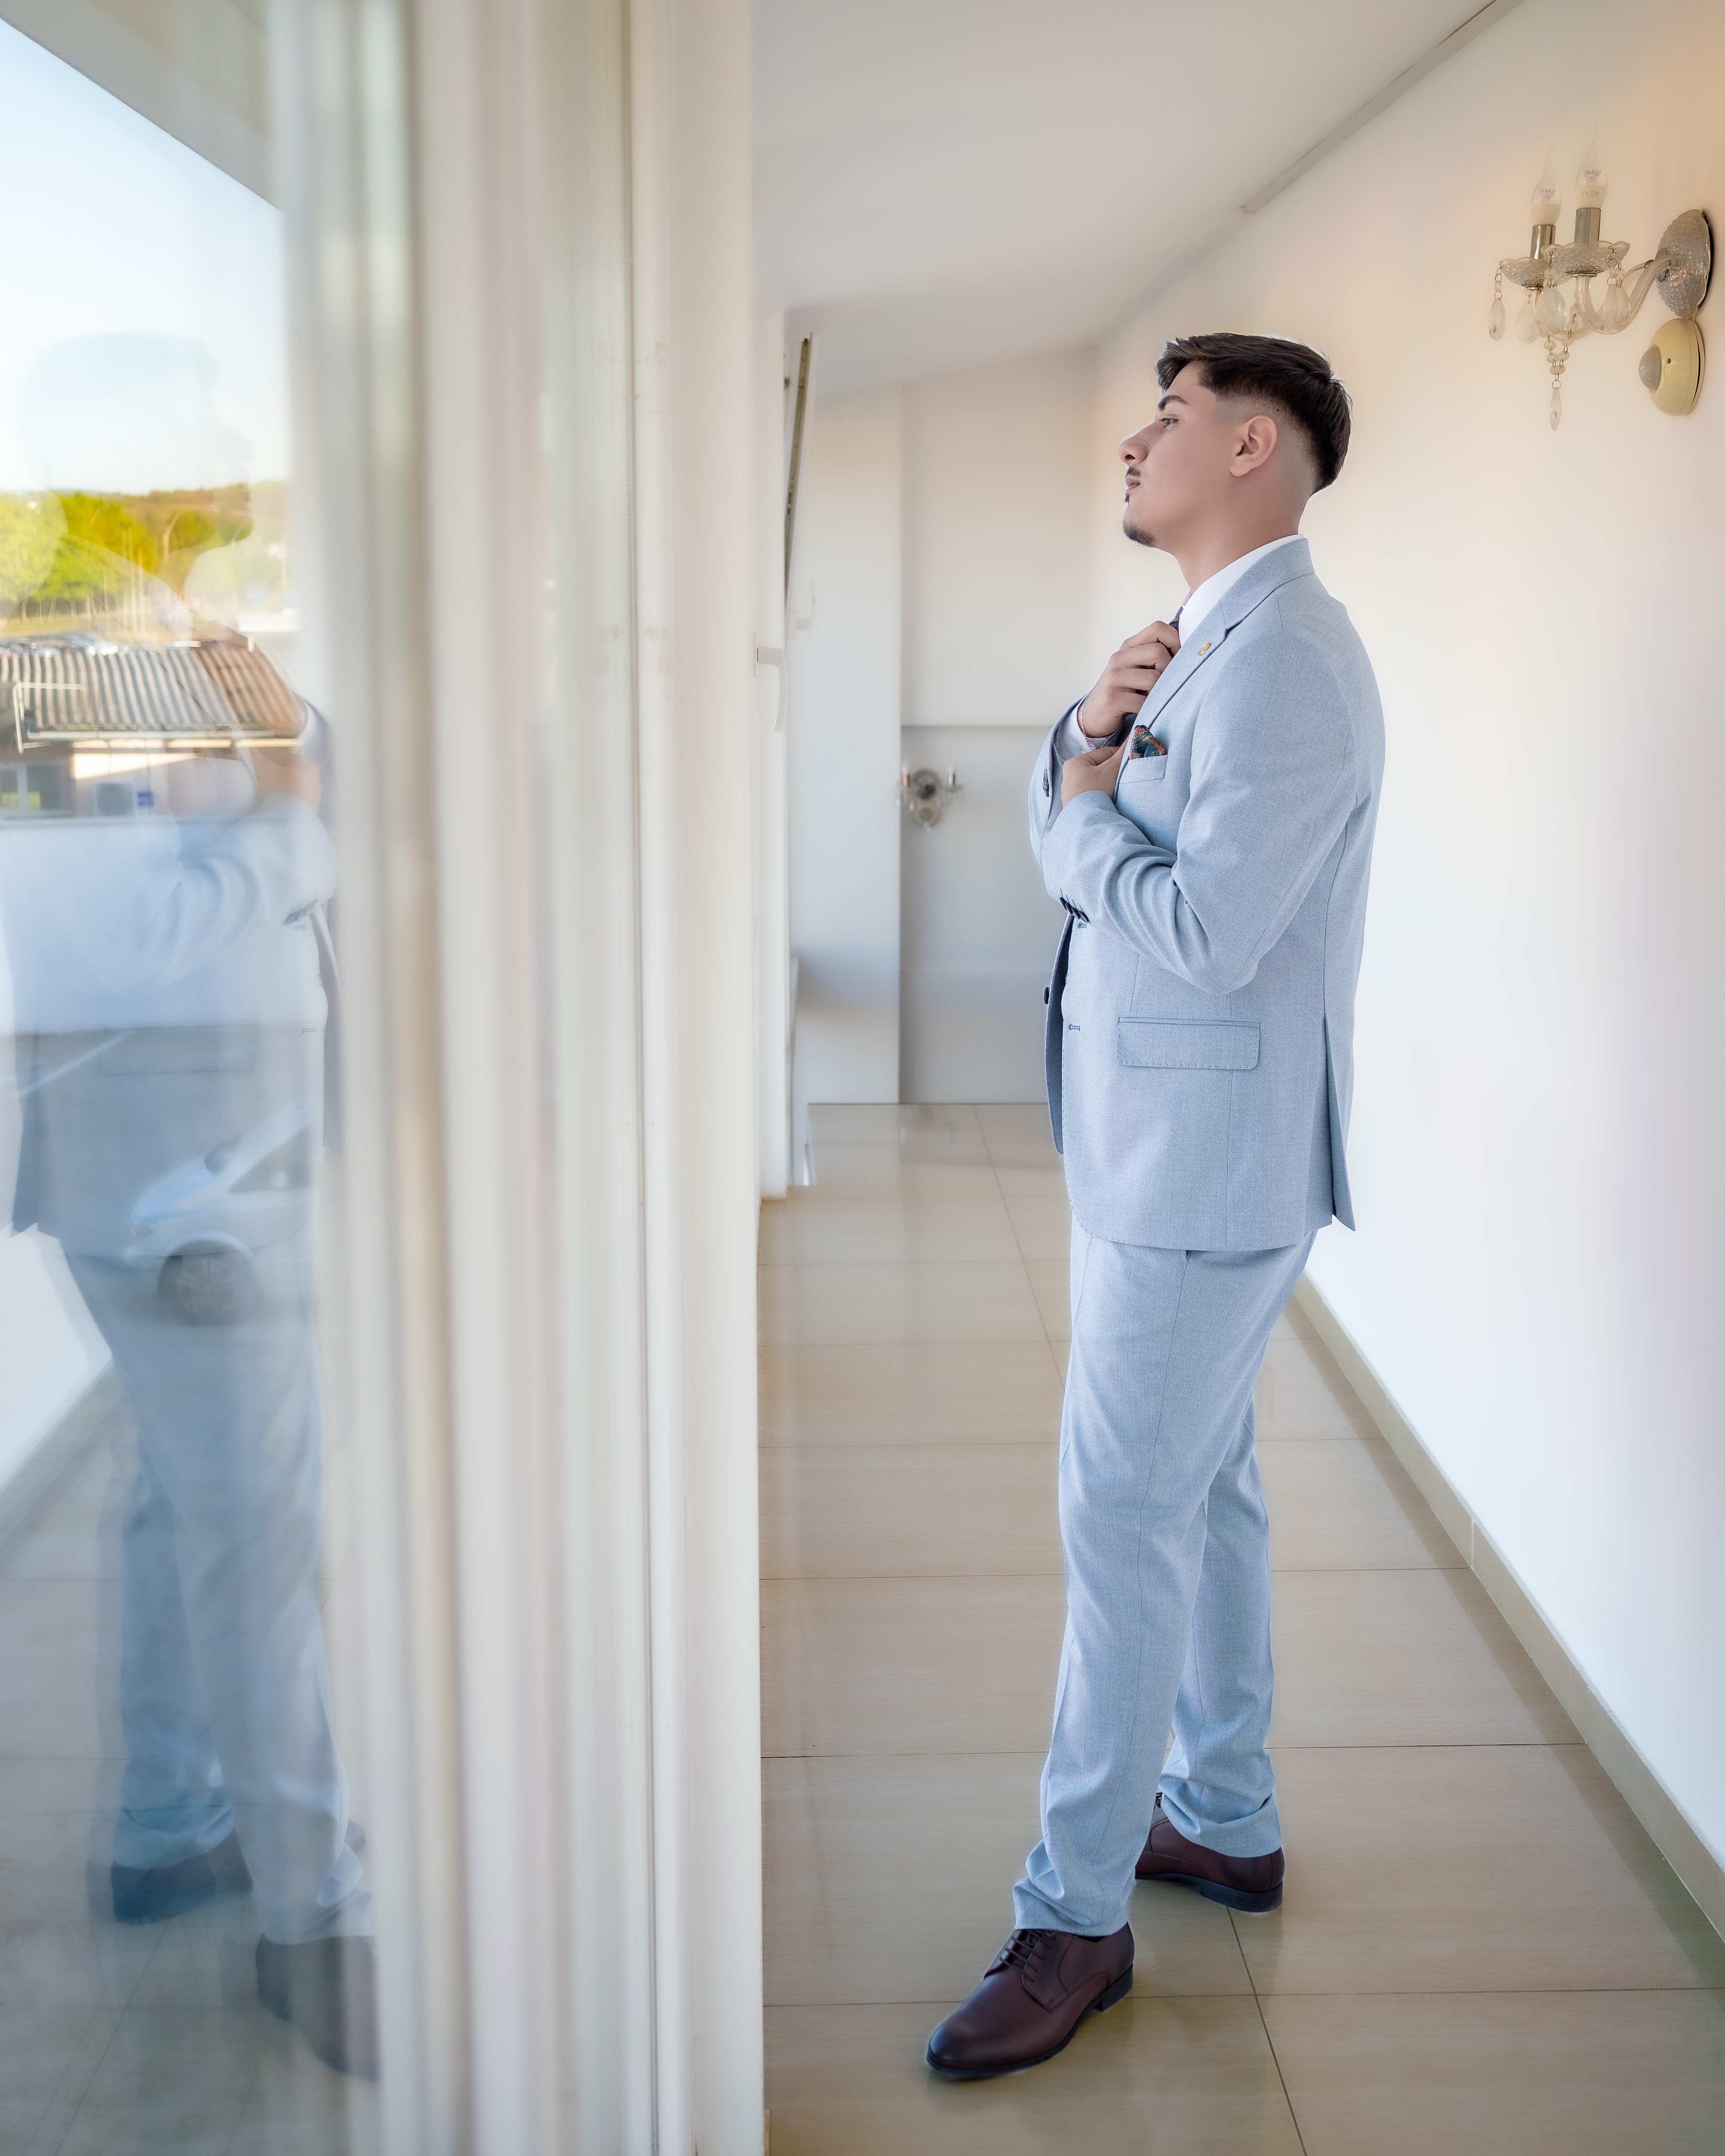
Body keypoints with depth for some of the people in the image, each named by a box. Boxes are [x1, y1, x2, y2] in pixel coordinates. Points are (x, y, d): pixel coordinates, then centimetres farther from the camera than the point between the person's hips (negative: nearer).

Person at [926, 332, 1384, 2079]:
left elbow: (1210, 931, -26)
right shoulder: (1205, 644, 15)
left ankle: (1076, 1917, 8)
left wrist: (1085, 808, -11)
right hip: (1161, 1145, 10)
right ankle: (1226, 1820, 34)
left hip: (1206, 1167, -10)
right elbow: (1063, 837, 12)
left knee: (1125, 1519, -4)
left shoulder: (1282, 660, -19)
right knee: (1202, 1484, 18)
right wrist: (1094, 734, -7)